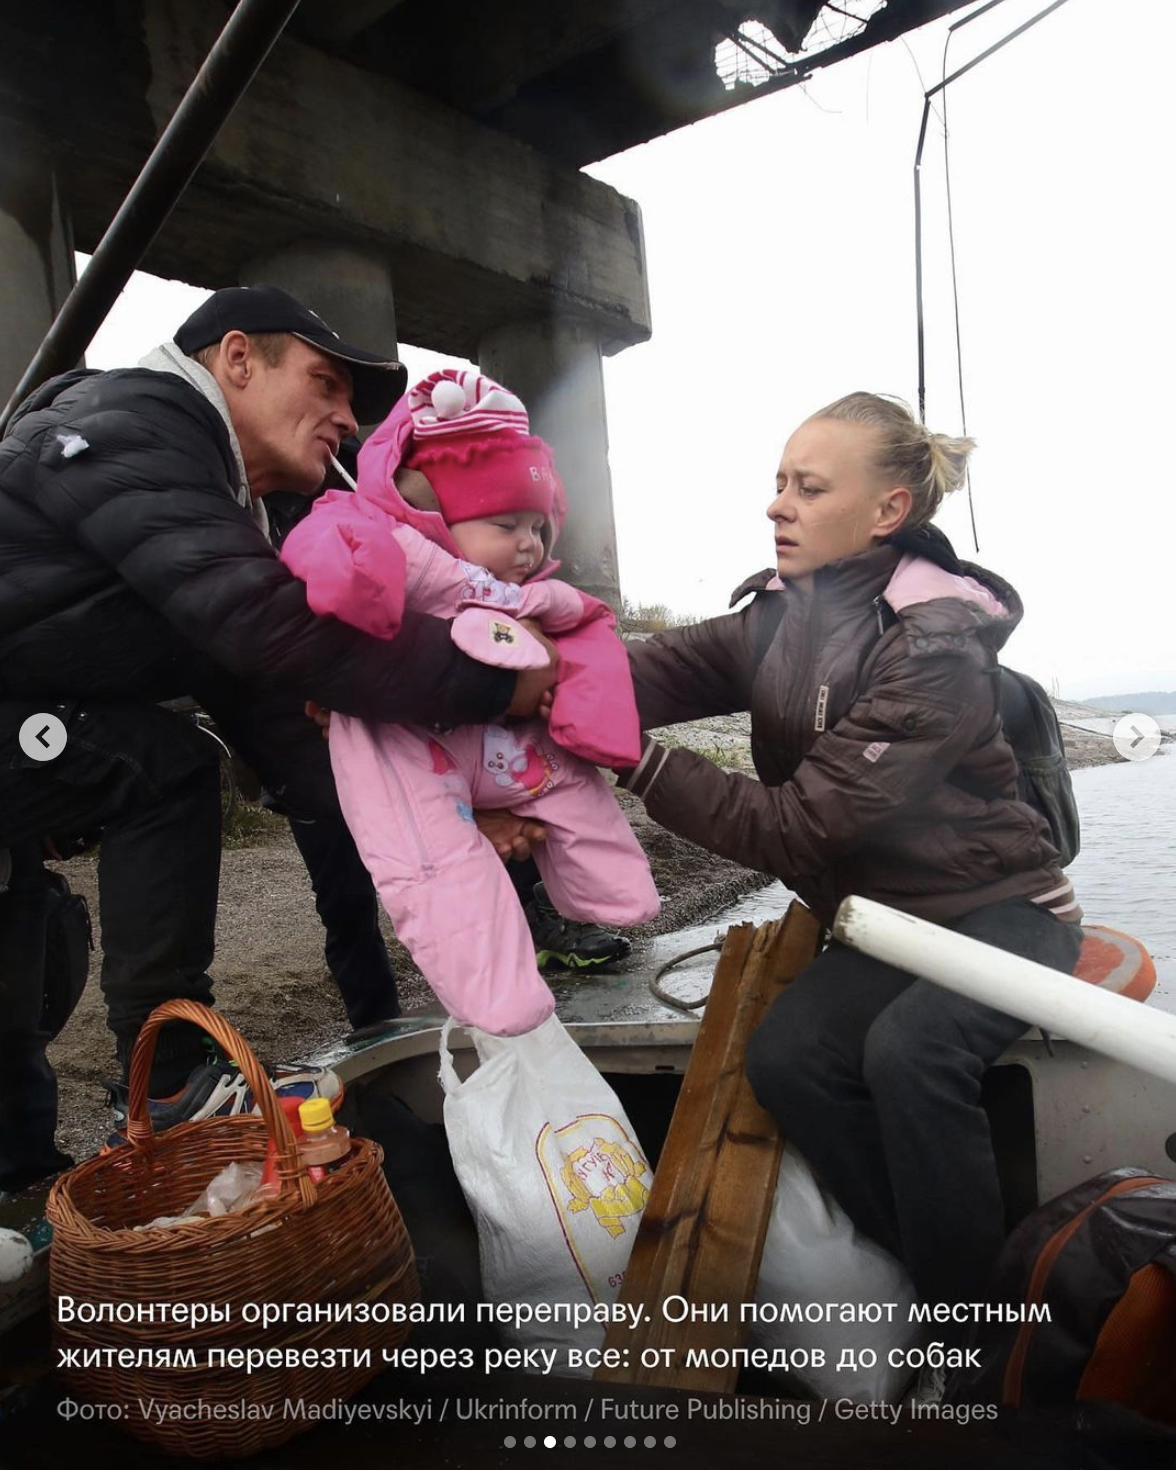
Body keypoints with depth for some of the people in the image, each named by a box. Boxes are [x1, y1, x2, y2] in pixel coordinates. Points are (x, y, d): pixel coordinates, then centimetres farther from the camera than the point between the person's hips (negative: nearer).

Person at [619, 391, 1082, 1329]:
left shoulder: (938, 644, -22)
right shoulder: (784, 615, -1)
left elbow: (800, 825, -26)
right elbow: (660, 671, -19)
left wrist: (639, 765, -30)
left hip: (996, 908, -5)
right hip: (882, 915, 6)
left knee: (907, 1048, -33)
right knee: (786, 1055, -20)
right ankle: (917, 1265, 1)